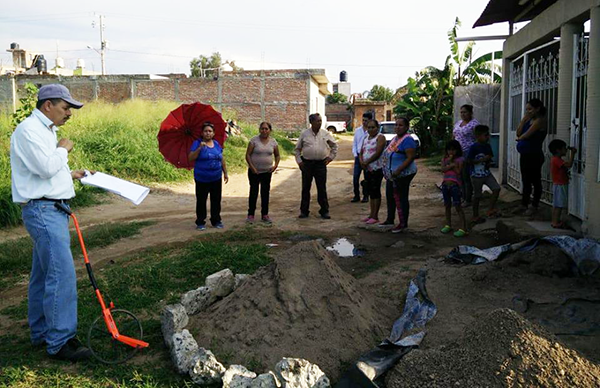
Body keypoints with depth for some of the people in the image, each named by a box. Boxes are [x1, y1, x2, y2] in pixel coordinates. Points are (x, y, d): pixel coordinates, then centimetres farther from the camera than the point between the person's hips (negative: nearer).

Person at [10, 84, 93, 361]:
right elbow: (45, 167, -23)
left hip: (52, 210, 10)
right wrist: (63, 150, -8)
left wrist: (70, 174, 19)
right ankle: (59, 342, -6)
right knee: (62, 275, -12)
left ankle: (41, 333, 24)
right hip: (43, 210, -10)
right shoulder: (29, 129, -13)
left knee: (43, 274, 15)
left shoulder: (45, 130, 19)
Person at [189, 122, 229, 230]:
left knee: (216, 200, 9)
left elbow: (222, 160, 16)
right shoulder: (197, 143, -4)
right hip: (202, 179, -4)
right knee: (201, 201, 1)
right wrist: (199, 148, -25)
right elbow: (190, 158, -15)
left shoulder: (216, 144, 10)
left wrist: (225, 173, 14)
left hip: (216, 178, 4)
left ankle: (216, 221, 21)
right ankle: (200, 222, 10)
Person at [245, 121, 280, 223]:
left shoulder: (273, 142, 3)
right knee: (253, 192, 3)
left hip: (267, 171, 3)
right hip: (254, 171, -3)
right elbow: (248, 155, -7)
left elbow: (277, 155, 14)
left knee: (265, 192, 8)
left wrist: (275, 165, -2)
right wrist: (252, 167, -15)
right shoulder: (254, 140, -7)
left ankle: (264, 215, 18)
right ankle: (251, 214, 13)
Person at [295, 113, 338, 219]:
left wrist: (330, 157, 9)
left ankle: (324, 211, 10)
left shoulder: (325, 134, 4)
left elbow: (334, 146, 17)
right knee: (305, 188, 5)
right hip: (307, 163, 0)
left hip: (321, 164, 0)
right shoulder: (304, 134, 3)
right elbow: (297, 149, 11)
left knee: (322, 188, 1)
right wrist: (299, 161, 3)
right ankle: (304, 211, 14)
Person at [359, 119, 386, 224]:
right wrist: (361, 162, -6)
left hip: (377, 169, -8)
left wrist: (366, 162, -14)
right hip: (367, 169, 8)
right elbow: (361, 153, 15)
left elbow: (378, 153, -17)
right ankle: (371, 214, 17)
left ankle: (375, 216, -4)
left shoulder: (380, 137, -7)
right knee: (370, 192, 11)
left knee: (375, 192, -7)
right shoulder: (366, 139, 17)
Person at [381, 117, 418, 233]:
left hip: (404, 174, -9)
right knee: (396, 197, 13)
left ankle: (403, 223, 6)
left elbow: (410, 157, -22)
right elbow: (388, 155, 23)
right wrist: (387, 171, 14)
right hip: (394, 174, 9)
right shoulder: (395, 139, 14)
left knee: (402, 198, -2)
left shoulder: (407, 139, -15)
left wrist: (398, 170, -26)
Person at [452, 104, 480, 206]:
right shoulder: (458, 123, 16)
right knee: (460, 176, 10)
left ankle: (468, 200, 3)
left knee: (467, 177, -5)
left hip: (468, 153, -7)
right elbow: (453, 137, 23)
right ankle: (463, 198, 20)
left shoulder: (474, 124, -8)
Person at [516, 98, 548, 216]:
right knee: (526, 181, 14)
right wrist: (524, 119, -2)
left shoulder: (539, 120, -12)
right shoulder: (529, 120, 13)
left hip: (534, 156, -9)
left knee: (535, 181, 1)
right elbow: (518, 133, 4)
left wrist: (519, 138, 4)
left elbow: (526, 135, -17)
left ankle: (534, 206, 9)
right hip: (525, 155, 9)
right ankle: (524, 205, 21)